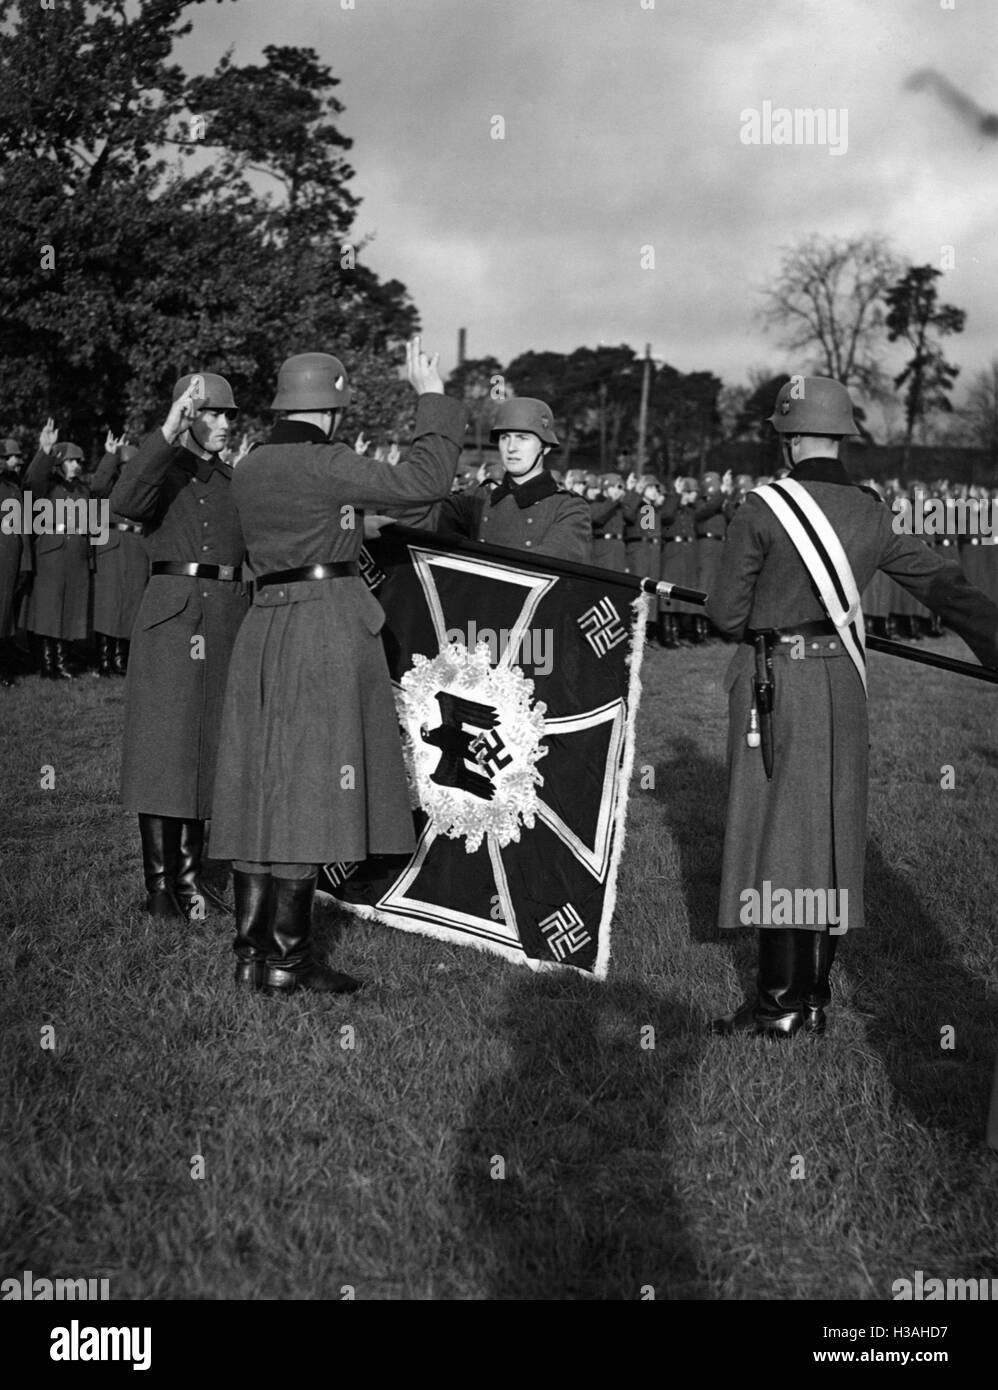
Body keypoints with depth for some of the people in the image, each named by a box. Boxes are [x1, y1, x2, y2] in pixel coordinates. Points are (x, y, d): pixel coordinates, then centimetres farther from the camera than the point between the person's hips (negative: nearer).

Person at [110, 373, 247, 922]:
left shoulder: (237, 482, 16)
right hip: (170, 620, -5)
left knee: (208, 748, 9)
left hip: (229, 620, 5)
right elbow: (125, 502, -22)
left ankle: (189, 872, 19)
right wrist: (168, 431, -29)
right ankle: (159, 883, -2)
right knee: (162, 748, -5)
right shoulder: (161, 471, 1)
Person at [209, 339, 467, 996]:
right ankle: (286, 959, -2)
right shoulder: (324, 463, -13)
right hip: (328, 624, -8)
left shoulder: (249, 469, 11)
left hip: (265, 623, 8)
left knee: (264, 788, 9)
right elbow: (424, 481, -18)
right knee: (311, 789, -4)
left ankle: (252, 951, 12)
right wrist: (433, 397, -9)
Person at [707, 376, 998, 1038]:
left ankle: (779, 1002, 1)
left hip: (775, 683, -5)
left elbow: (726, 612, -7)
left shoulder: (763, 510, -12)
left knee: (775, 832, 0)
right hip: (842, 684, 5)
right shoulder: (874, 514, 2)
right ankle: (815, 996, 18)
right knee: (832, 831, 11)